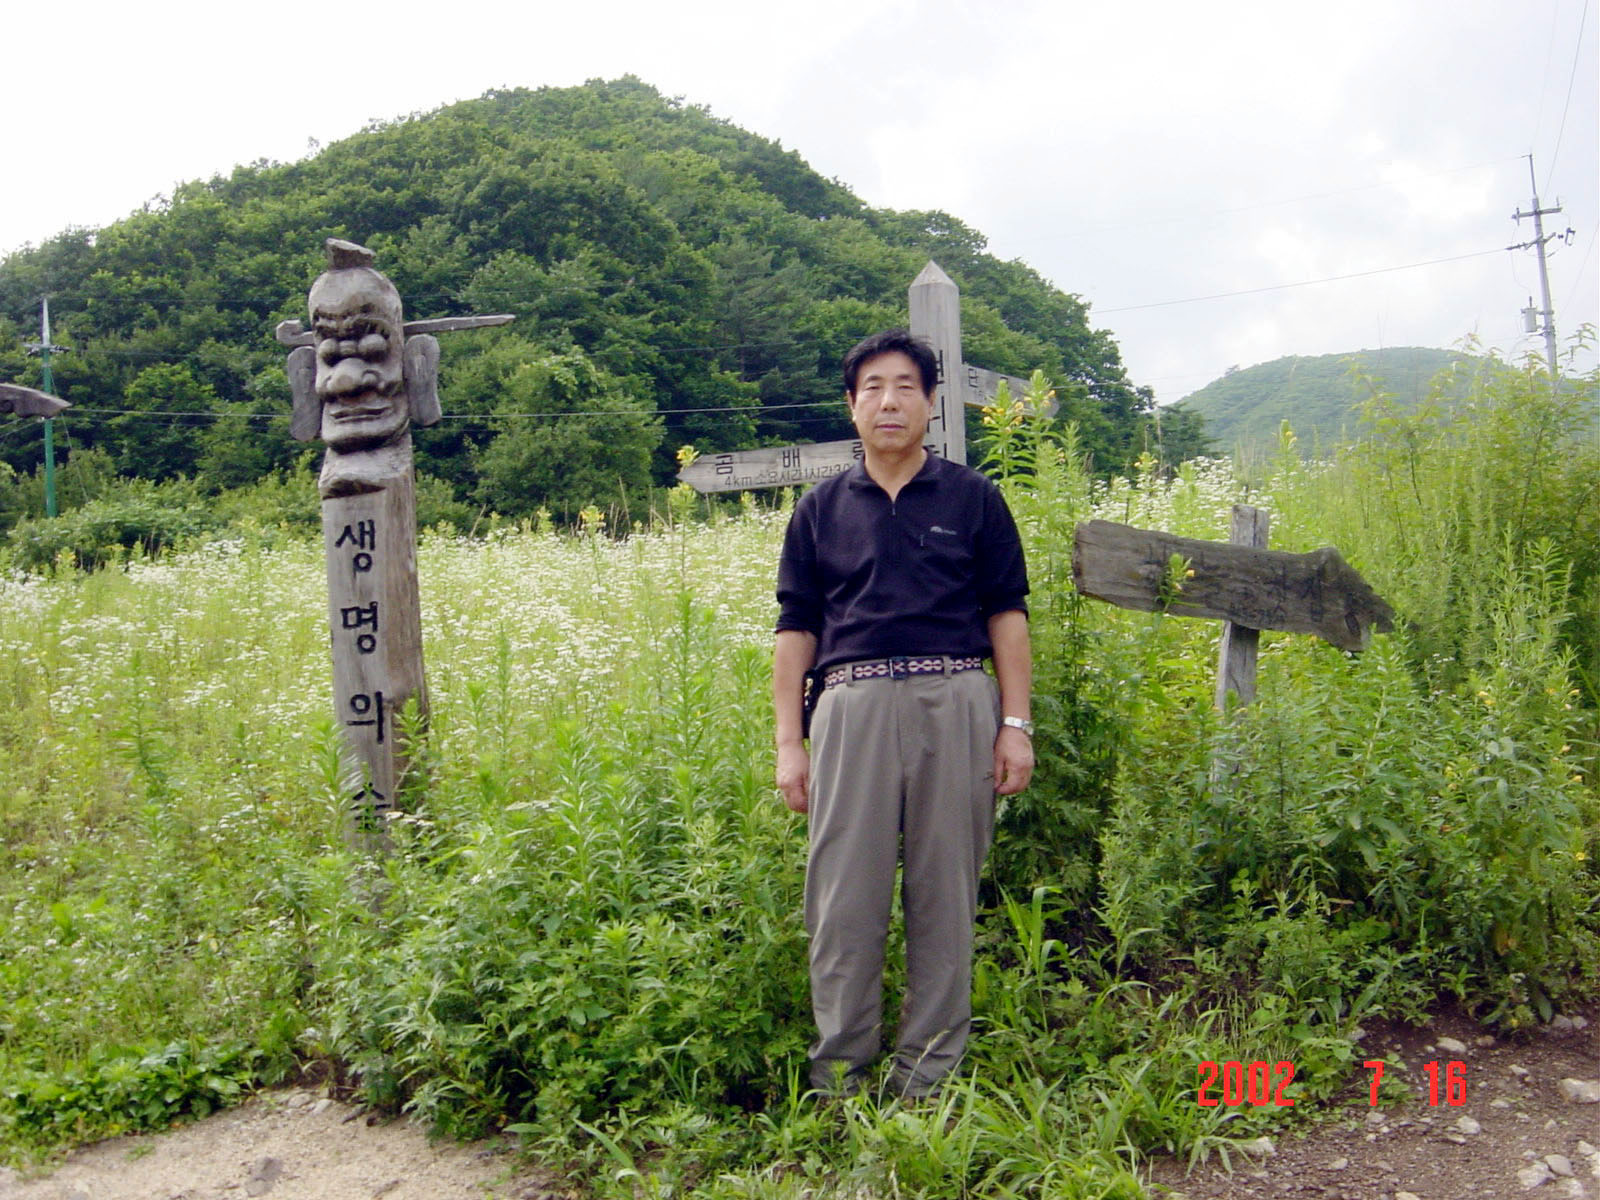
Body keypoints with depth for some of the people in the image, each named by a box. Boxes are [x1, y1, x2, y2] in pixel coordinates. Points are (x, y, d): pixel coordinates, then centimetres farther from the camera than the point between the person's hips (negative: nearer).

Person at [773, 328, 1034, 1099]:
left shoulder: (973, 499, 10)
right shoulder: (820, 509, 13)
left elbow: (1007, 615, 8)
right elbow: (796, 629, 11)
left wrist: (1016, 724, 0)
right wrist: (788, 741, 5)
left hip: (957, 703, 0)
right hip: (852, 706, 1)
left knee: (945, 896, 4)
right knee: (844, 897, 1)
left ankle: (928, 1079, 18)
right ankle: (837, 1079, 15)